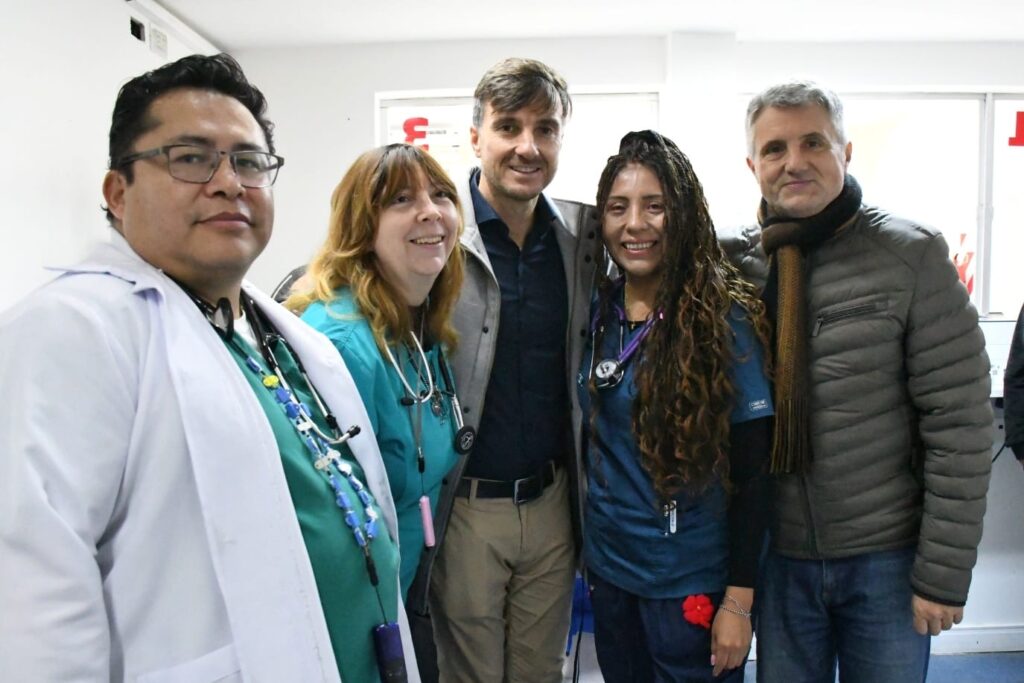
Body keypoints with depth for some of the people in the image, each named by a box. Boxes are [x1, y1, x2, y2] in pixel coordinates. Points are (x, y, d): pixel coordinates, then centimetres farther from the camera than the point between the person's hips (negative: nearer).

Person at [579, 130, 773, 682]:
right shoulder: (597, 309, -1)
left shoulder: (724, 317, -15)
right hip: (608, 568, 5)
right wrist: (587, 549, 12)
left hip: (691, 582, -5)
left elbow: (752, 469, -14)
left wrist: (739, 598, -12)